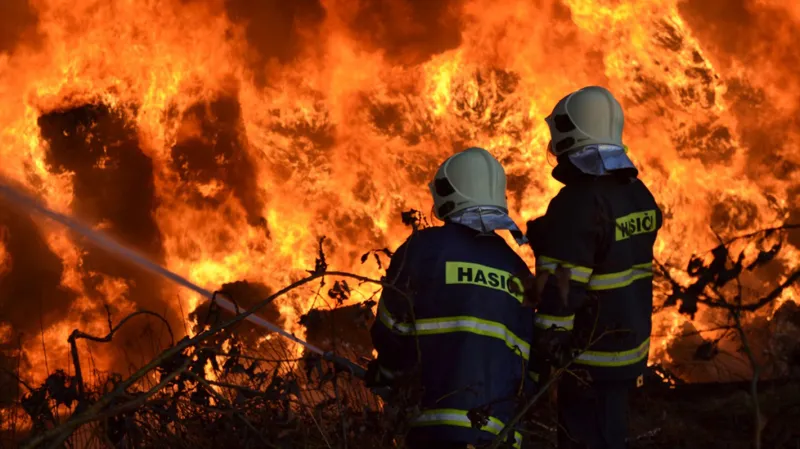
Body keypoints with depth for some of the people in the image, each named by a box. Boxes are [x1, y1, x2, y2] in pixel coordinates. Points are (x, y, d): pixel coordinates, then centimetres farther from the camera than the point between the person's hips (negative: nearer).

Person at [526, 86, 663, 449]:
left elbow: (560, 292, -22)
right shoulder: (638, 194, 7)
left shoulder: (579, 203, -21)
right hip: (630, 352, 9)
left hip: (590, 360, -9)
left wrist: (545, 358, -17)